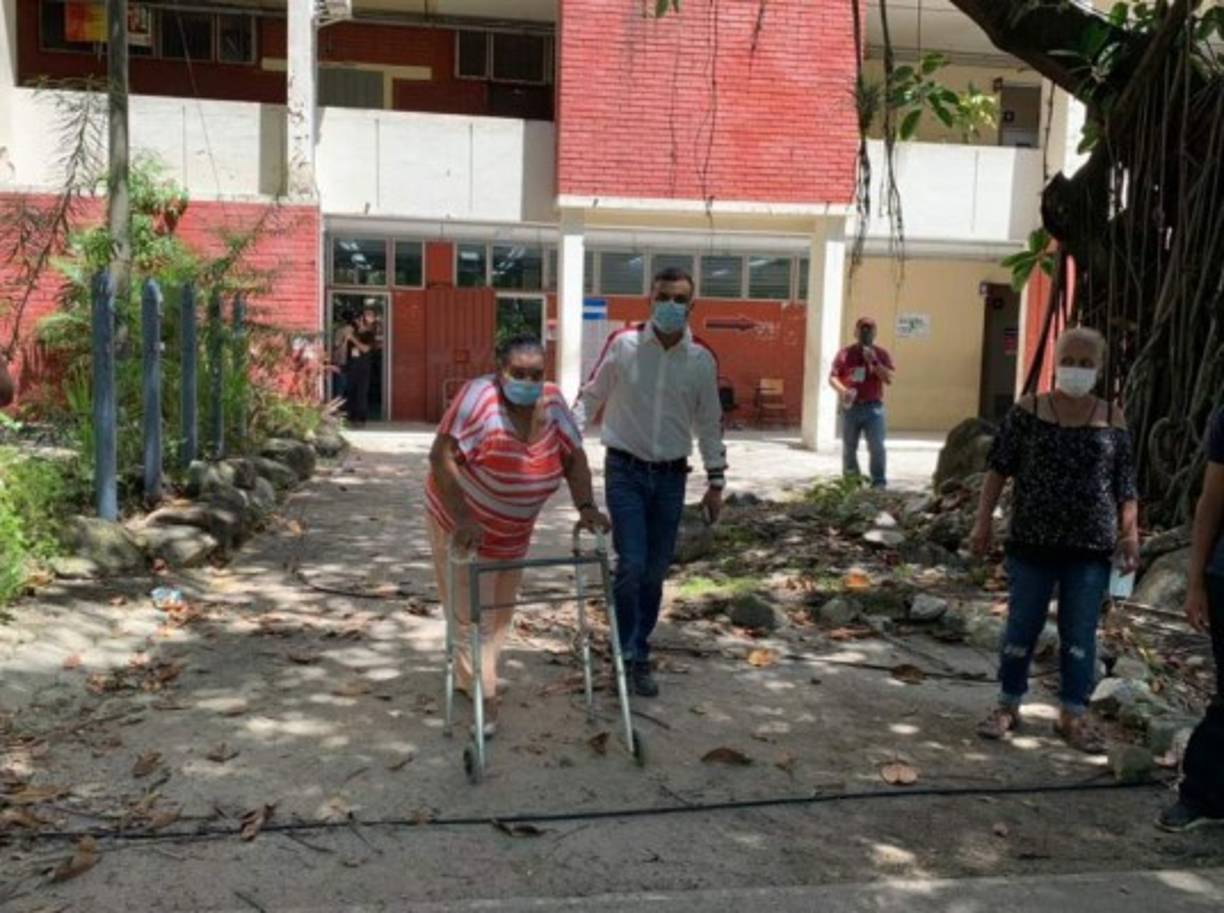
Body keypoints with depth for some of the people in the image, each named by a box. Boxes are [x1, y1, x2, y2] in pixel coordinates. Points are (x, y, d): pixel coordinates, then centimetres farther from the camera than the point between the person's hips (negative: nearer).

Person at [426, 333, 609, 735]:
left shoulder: (552, 402, -9)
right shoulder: (480, 397, -26)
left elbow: (574, 456, -4)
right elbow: (441, 457, -31)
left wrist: (586, 507, -18)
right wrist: (462, 519, -38)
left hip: (513, 530, 6)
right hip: (464, 524, -6)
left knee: (500, 612, 17)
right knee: (473, 614, -4)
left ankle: (468, 678, 36)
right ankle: (484, 696, 6)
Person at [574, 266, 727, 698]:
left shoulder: (702, 360, 0)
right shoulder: (622, 344, -6)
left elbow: (709, 423, 8)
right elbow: (591, 397, 3)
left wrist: (716, 481, 8)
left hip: (670, 476, 3)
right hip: (625, 471, -2)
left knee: (655, 572, 8)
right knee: (631, 565, -11)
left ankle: (639, 651, 24)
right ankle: (629, 655, 6)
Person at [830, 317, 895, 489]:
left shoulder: (881, 354, 6)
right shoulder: (845, 353, 7)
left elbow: (889, 378, -3)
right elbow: (832, 377, 4)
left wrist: (874, 362, -14)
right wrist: (842, 390, -15)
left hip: (873, 407, -1)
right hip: (850, 407, 1)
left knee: (877, 447, -8)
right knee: (849, 448, 7)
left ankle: (879, 483, -3)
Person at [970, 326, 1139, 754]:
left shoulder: (1113, 419, 2)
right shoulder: (1028, 410, -1)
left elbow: (1125, 485, 5)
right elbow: (999, 468, 1)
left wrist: (1130, 534, -3)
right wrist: (984, 519, -3)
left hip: (1091, 546, 1)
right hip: (1032, 541, -1)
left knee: (1080, 634, 8)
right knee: (1022, 627, 8)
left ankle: (1074, 715, 22)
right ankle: (1008, 706, 23)